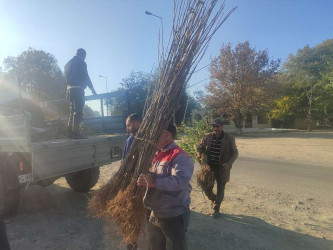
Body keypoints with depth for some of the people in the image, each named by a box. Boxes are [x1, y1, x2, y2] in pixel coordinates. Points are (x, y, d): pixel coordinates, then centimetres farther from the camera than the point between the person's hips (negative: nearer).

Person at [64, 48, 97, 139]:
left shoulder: (68, 64, 19)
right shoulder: (81, 63, -3)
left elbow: (66, 78, 17)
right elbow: (86, 77, -7)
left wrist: (68, 91, 18)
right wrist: (92, 89, -1)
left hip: (69, 89, 8)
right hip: (78, 89, -8)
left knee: (73, 111, 12)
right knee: (78, 111, -9)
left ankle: (70, 132, 12)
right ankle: (76, 132, -13)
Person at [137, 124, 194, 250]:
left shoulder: (179, 156, -21)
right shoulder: (157, 155, 8)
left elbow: (180, 181, -34)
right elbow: (151, 178, 16)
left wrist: (154, 183, -36)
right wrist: (143, 180, -7)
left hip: (174, 216, -9)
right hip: (155, 214, 9)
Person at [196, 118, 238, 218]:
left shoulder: (229, 138, -8)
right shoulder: (207, 137, -2)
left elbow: (235, 153, -2)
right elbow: (199, 147, 6)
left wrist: (229, 163, -18)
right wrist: (199, 154, -18)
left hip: (222, 169, -2)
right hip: (209, 168, 2)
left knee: (220, 190, 10)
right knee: (206, 188, 9)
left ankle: (216, 209, 32)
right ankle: (214, 199, 42)